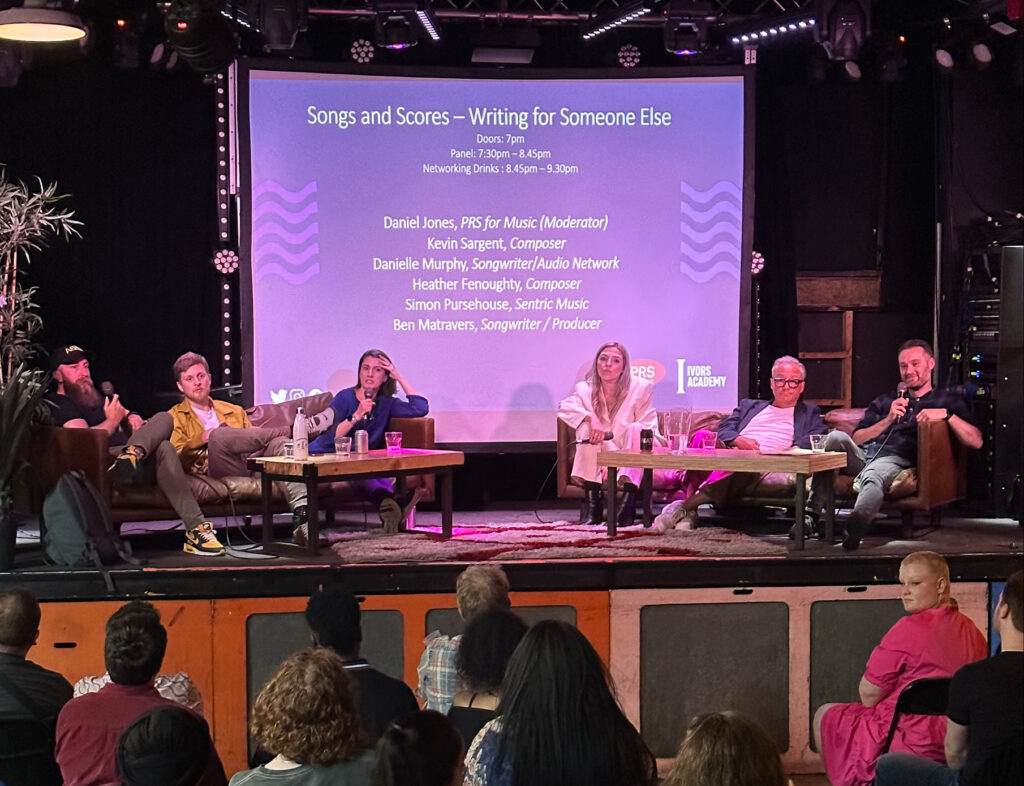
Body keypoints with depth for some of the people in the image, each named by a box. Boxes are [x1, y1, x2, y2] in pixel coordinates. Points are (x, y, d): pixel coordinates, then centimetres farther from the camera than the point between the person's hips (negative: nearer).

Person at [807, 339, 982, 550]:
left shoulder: (947, 400, 24)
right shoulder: (884, 401, 34)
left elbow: (976, 442, 9)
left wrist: (947, 414, -4)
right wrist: (889, 420, 6)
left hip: (896, 459, -4)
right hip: (862, 454, 4)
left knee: (872, 477, -41)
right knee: (836, 437, -31)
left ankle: (856, 524, -73)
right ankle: (811, 514, -36)